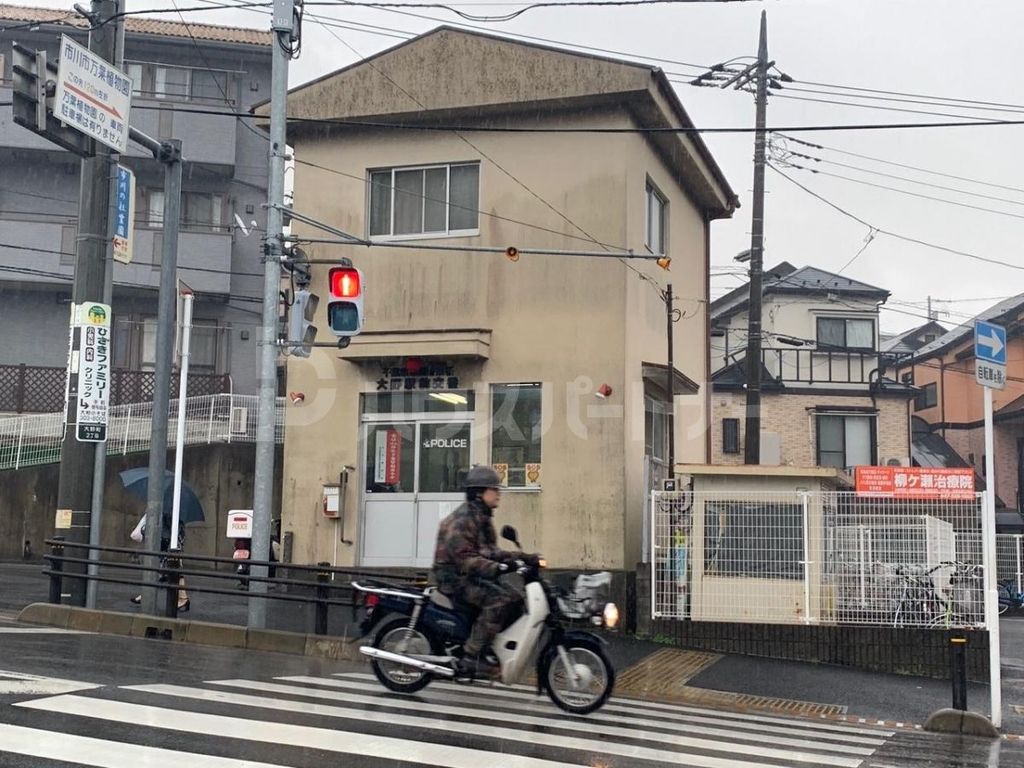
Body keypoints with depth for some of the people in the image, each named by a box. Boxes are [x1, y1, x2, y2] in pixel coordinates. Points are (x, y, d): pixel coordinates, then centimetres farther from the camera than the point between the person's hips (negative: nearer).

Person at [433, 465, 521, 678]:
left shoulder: (482, 518, 16)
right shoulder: (462, 519, -17)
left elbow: (488, 551, 19)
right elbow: (464, 558, -26)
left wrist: (515, 557, 2)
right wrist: (496, 568, -35)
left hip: (472, 577, 10)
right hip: (456, 578, -10)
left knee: (515, 598, 3)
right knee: (498, 599, -27)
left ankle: (489, 649, 6)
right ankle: (471, 656, -26)